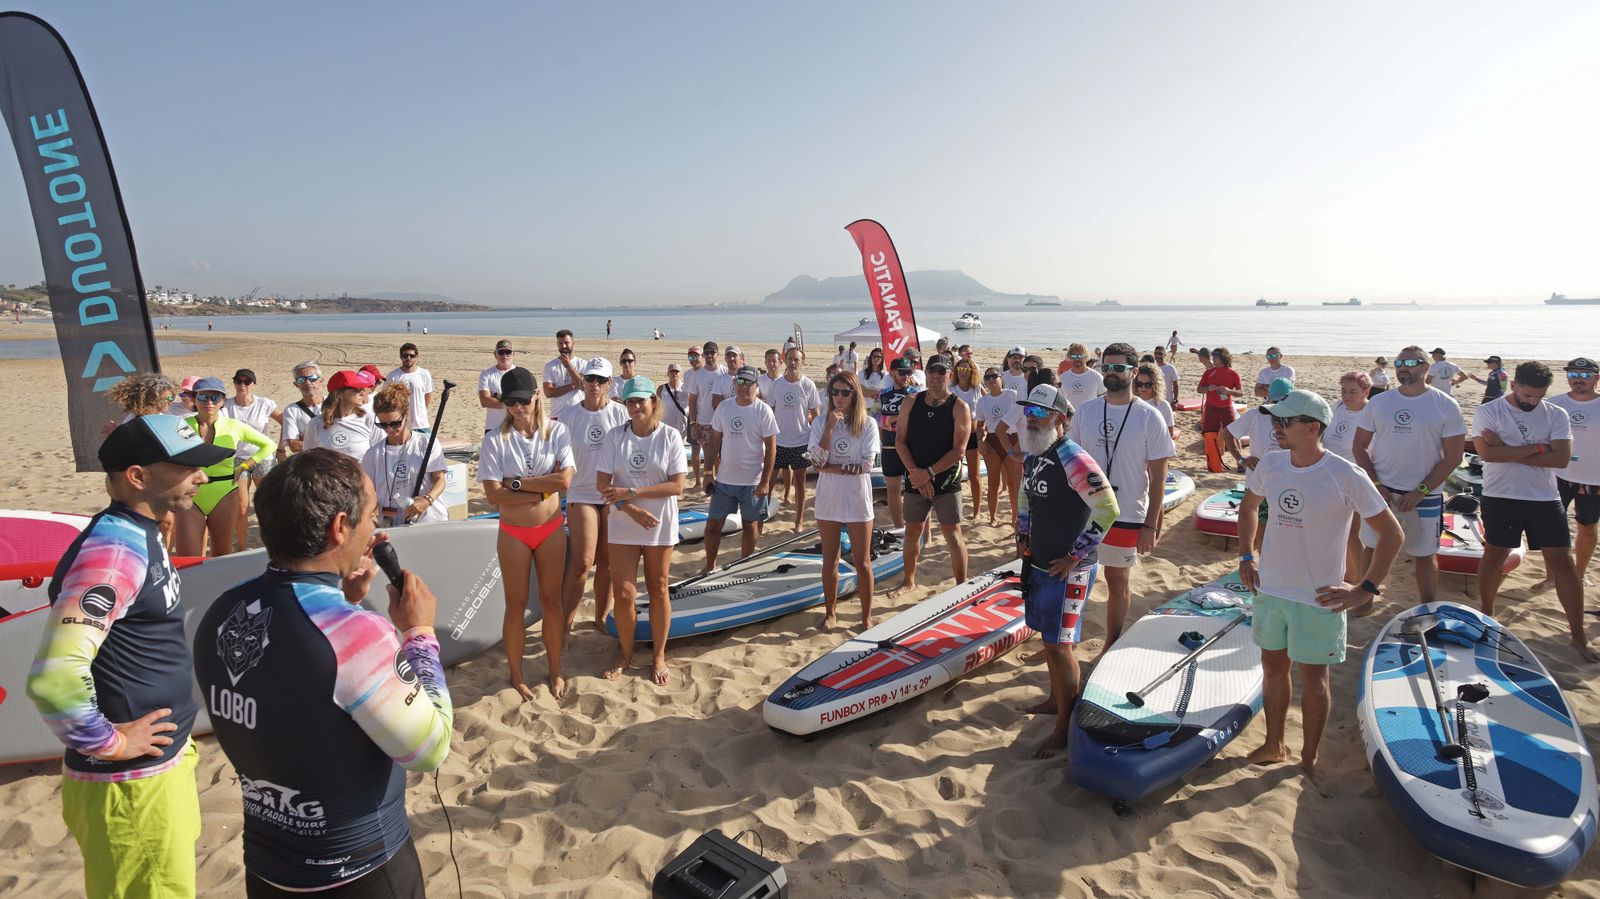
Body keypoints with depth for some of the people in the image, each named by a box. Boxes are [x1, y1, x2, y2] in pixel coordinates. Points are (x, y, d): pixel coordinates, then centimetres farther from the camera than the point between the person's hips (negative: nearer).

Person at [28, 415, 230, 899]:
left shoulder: (141, 534, 5)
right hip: (130, 784, -9)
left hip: (164, 762, 9)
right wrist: (107, 744, -20)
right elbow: (53, 677, -34)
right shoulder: (113, 549, -25)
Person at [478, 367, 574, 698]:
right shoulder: (496, 439, -10)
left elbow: (565, 480, -18)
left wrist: (518, 483, -15)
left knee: (552, 601, 12)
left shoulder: (557, 431, -7)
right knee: (517, 604, 11)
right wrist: (543, 488, -17)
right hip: (513, 533, -1)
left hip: (551, 529, 1)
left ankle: (555, 671, 27)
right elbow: (494, 495, -15)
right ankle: (516, 675, 26)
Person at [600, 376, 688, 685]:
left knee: (658, 590, 11)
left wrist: (631, 492, -19)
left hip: (661, 527, -1)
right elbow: (603, 483, -7)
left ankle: (659, 656, 28)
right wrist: (632, 509, -20)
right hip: (623, 527, 1)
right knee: (623, 594, 2)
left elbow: (677, 486, -13)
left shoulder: (670, 436, -9)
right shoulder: (615, 435, -3)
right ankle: (625, 653, 26)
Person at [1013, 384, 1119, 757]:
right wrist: (1023, 536, 14)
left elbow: (1108, 510, -21)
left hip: (1069, 569, -8)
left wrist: (1075, 556, -18)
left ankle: (1066, 726, 9)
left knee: (1058, 645, -3)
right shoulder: (1030, 454, 4)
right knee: (1048, 637, 20)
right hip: (1038, 561, 8)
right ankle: (1056, 699, 39)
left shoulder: (1074, 461, -22)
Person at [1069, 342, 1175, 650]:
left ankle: (1111, 649, 29)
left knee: (1117, 582, 12)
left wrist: (1151, 525, -9)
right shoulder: (1085, 411, 2)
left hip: (1127, 516, -2)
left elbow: (1158, 475, -6)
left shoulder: (1149, 417, -7)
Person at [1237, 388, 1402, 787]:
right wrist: (1245, 557, 9)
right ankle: (1274, 745, 35)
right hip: (1270, 588, 5)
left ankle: (1308, 761, 27)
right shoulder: (1270, 464, -4)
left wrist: (1365, 590, -14)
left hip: (1318, 597, -4)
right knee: (1273, 666, 17)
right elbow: (1248, 505, 16)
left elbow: (1391, 533, -10)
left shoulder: (1346, 477, -18)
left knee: (1313, 678, 9)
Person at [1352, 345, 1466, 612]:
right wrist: (1375, 484, -6)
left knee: (1424, 556, 6)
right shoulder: (1378, 402, 3)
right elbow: (1359, 445, 5)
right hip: (1379, 490, 2)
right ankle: (1364, 603, 24)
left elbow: (1452, 456, -5)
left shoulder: (1445, 406, -4)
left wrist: (1420, 492, -12)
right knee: (1371, 548, 10)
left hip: (1423, 496, -2)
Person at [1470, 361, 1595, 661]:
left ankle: (1578, 634, 11)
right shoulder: (1488, 412, -5)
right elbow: (1487, 453, -19)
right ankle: (1486, 616, 26)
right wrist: (1538, 447, -14)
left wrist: (1508, 452, -16)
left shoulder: (1556, 415, 1)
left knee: (1562, 562, 2)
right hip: (1500, 498, -2)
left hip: (1545, 499, 2)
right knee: (1494, 555, 10)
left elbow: (1561, 458, -11)